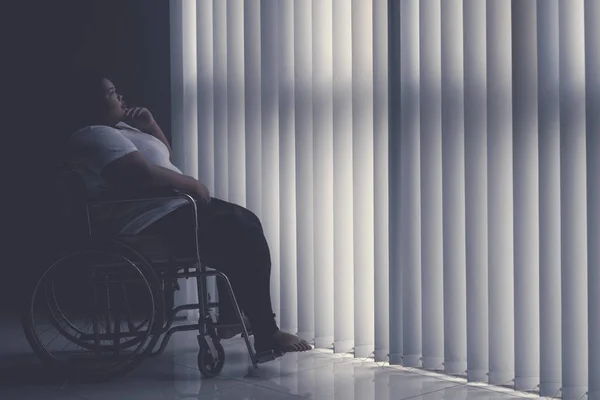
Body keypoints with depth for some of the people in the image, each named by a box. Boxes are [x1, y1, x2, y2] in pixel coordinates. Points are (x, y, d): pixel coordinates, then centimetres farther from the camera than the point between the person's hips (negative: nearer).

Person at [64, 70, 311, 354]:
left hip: (172, 207, 12)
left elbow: (164, 156, 28)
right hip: (154, 224, -12)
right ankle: (266, 333, -14)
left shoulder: (116, 128, 18)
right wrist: (192, 184, -14)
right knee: (245, 236, -18)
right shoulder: (95, 136, -17)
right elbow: (144, 176, -28)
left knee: (246, 222, 15)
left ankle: (231, 317, 19)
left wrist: (150, 126, 9)